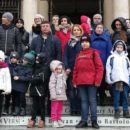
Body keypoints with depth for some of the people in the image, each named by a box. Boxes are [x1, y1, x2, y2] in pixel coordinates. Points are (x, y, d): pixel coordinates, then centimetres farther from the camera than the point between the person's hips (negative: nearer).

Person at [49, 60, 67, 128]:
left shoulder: (63, 76, 13)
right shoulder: (53, 76, -9)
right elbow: (51, 86, -16)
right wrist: (53, 95, -22)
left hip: (62, 96, 7)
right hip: (56, 96, -7)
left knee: (60, 108, 13)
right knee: (54, 108, -2)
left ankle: (59, 120, 21)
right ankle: (54, 121, 3)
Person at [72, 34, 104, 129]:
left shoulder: (94, 52, 1)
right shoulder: (79, 55, 17)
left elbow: (100, 67, -5)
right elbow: (76, 69, 17)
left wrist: (97, 80, -11)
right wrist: (74, 81, 10)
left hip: (91, 82, -5)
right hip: (80, 82, 5)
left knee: (92, 101, -2)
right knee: (83, 101, 7)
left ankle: (94, 121, 4)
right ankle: (84, 121, 11)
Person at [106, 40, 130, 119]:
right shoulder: (111, 57, 7)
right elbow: (108, 69, 2)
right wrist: (109, 79, -5)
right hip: (115, 80, -2)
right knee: (116, 97, 1)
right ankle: (117, 111, 8)